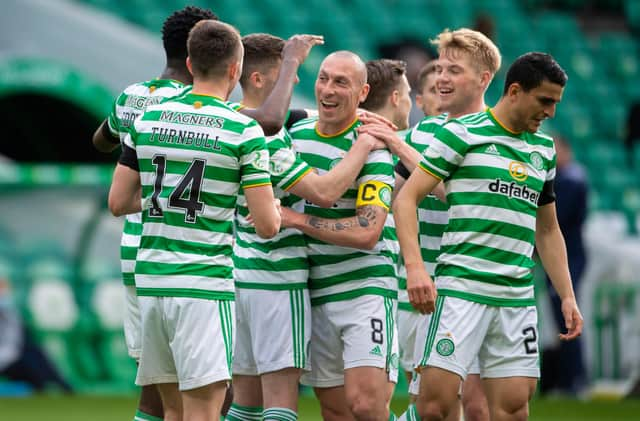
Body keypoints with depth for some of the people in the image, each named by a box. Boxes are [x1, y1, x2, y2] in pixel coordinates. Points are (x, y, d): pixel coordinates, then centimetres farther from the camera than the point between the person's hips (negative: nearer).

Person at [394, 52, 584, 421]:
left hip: (518, 297, 6)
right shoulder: (463, 133, -1)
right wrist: (415, 267, -17)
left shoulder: (544, 150, 16)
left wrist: (568, 296, 17)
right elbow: (406, 199, -4)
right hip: (462, 288, -6)